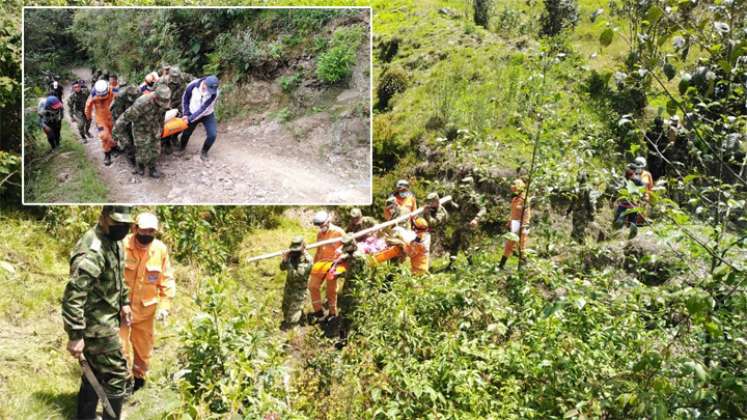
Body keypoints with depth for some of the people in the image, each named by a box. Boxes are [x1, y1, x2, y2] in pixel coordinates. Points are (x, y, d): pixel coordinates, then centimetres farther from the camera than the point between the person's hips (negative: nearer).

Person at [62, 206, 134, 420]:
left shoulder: (115, 242, 5)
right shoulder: (92, 250, -27)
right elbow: (73, 295, -30)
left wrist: (124, 302, 21)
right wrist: (75, 335, -29)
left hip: (106, 320, 10)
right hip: (96, 325, -10)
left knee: (96, 372, 20)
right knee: (116, 376, -1)